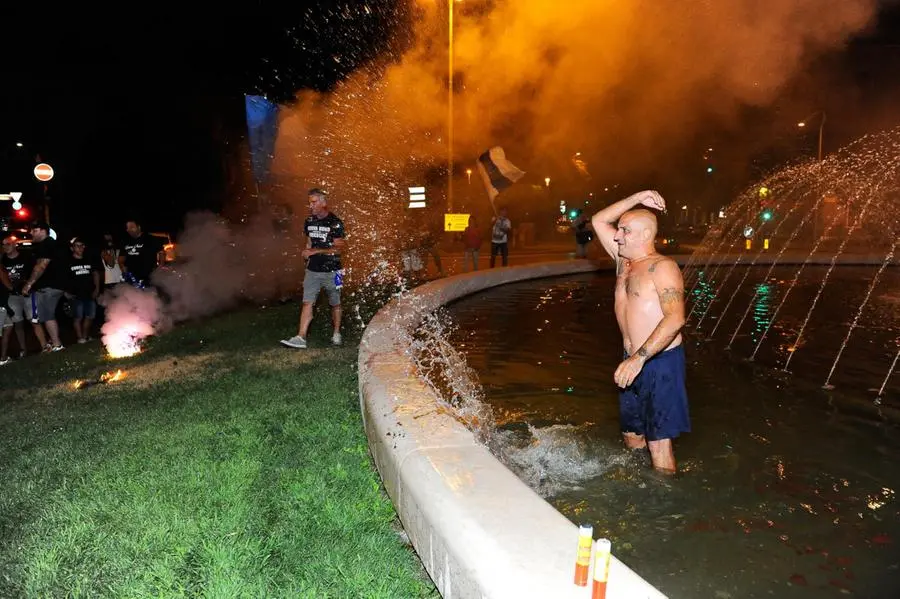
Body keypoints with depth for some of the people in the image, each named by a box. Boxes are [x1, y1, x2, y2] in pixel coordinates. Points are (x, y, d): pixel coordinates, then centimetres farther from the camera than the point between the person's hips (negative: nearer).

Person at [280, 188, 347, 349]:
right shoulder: (309, 222, 9)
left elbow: (338, 249, -13)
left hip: (331, 271, -4)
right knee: (307, 303, -5)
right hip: (313, 270, 4)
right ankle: (300, 338, -8)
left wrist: (315, 251, -16)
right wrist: (307, 252, 5)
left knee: (335, 304, 10)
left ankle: (336, 334, 26)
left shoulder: (335, 223, -10)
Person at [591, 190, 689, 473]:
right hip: (633, 360, 8)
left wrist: (639, 358, -34)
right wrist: (637, 198, 3)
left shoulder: (662, 267, -14)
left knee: (658, 441, -4)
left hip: (660, 362, -8)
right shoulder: (624, 261, 9)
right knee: (631, 435, 16)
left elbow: (675, 319, -26)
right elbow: (599, 220, 13)